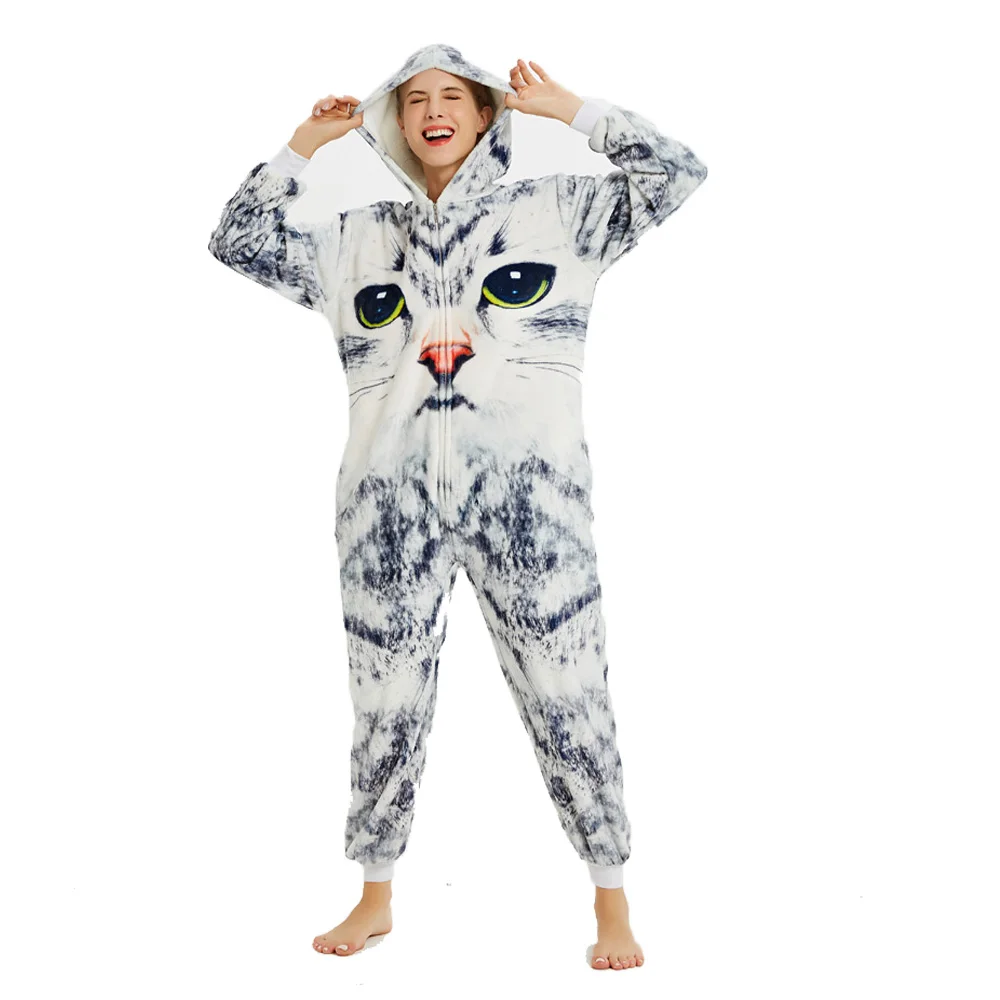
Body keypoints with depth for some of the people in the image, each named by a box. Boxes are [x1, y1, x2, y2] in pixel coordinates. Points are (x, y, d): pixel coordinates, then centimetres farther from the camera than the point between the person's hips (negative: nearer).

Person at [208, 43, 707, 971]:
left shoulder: (554, 211, 12)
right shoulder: (356, 238, 18)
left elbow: (676, 171, 7)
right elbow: (237, 241, 19)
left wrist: (567, 107, 9)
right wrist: (304, 143, 16)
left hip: (528, 493, -2)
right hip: (390, 500, 3)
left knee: (568, 696, -2)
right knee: (385, 702, 9)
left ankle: (612, 904, 14)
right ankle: (376, 897, 27)